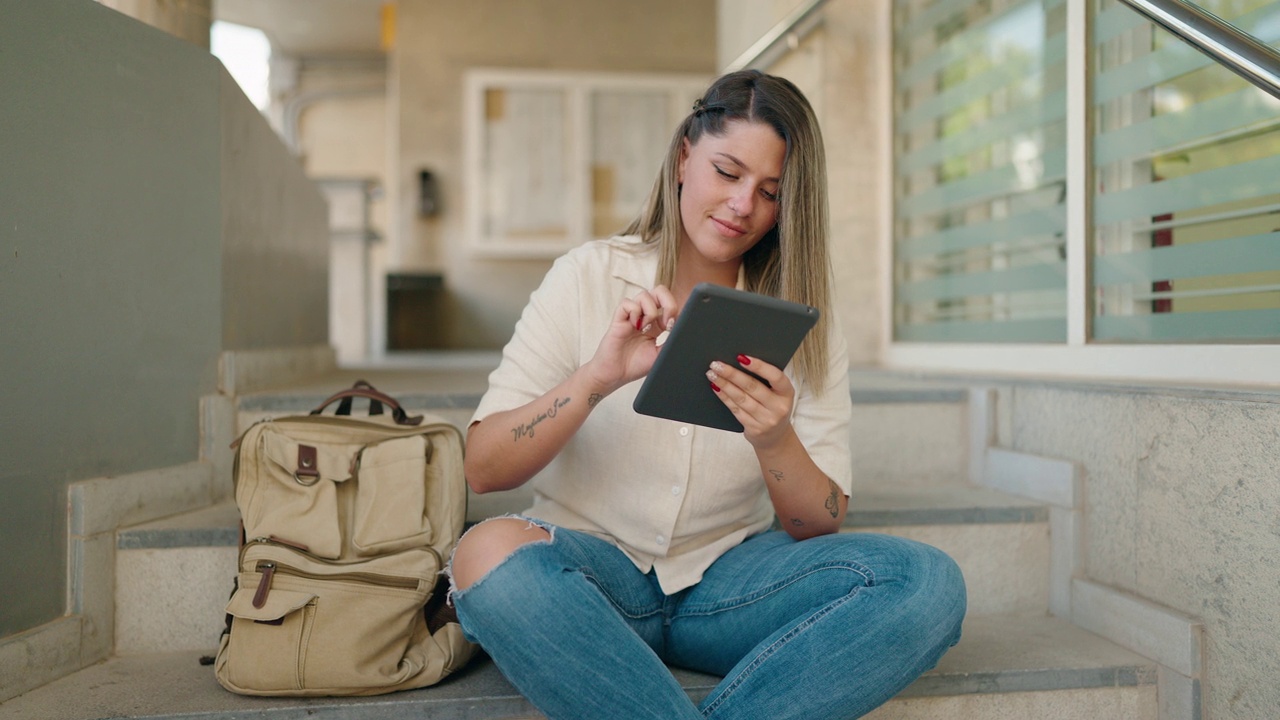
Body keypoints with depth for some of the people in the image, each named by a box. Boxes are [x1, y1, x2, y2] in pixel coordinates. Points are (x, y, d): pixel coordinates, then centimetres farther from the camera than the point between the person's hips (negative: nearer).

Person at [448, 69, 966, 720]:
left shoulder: (802, 325, 5)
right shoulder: (589, 276, 0)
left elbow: (822, 526, -1)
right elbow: (482, 469, -8)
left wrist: (776, 442, -23)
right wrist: (596, 378, -25)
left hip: (726, 579, 2)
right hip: (589, 576, -1)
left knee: (928, 582, -22)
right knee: (489, 551, -35)